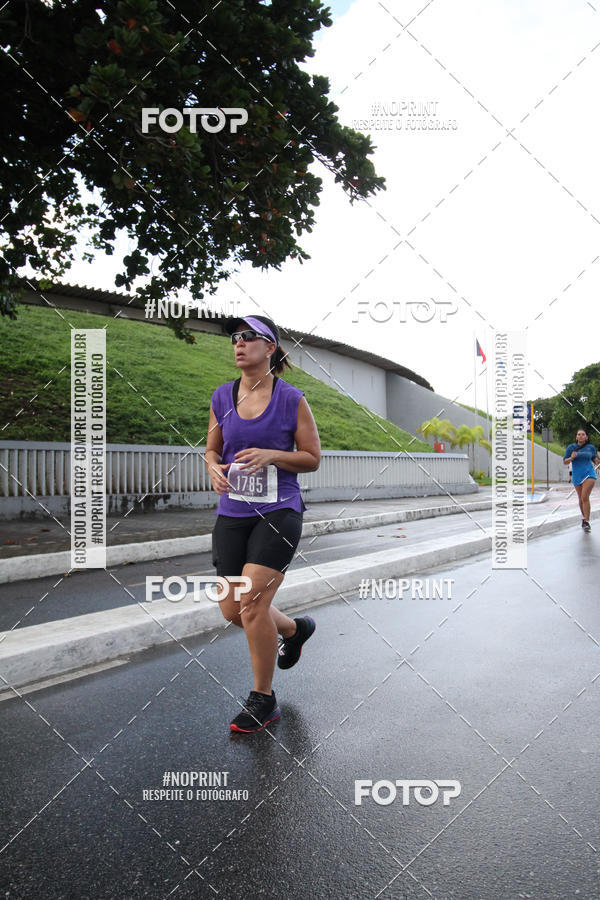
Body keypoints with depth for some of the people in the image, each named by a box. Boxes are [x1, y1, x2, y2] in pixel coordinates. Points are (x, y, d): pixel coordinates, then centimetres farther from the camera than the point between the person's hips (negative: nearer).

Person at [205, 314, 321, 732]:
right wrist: (214, 468, -7)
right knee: (232, 609, 7)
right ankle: (295, 628, 39)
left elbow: (313, 458, -1)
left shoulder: (292, 399, -5)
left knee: (252, 605, -12)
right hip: (232, 513, 5)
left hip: (278, 512, -5)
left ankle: (263, 699, 10)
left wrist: (270, 455, -17)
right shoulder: (222, 397, 7)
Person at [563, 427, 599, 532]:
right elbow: (564, 462, 4)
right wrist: (571, 458, -16)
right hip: (577, 476, 2)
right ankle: (584, 518, 30)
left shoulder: (591, 447, 4)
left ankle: (586, 522, -13)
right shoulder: (571, 447, 2)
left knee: (585, 497, -16)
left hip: (589, 474, -2)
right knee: (581, 499, 10)